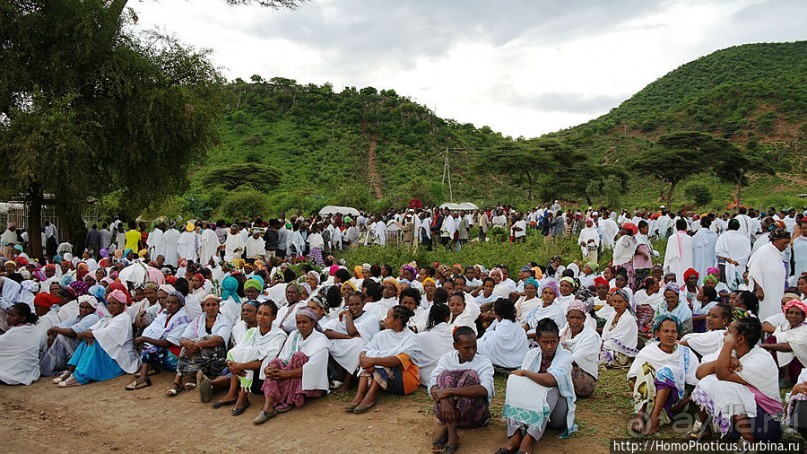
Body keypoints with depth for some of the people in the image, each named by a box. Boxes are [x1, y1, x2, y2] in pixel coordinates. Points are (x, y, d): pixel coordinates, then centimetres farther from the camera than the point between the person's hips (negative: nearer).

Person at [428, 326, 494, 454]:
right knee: (446, 375, -21)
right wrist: (444, 400, -34)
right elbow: (432, 383, -12)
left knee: (471, 375, -23)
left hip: (474, 414, -2)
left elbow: (485, 390, -24)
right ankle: (451, 433, -33)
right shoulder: (446, 358, 3)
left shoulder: (484, 362, -4)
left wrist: (450, 391, -31)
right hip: (448, 409, 2)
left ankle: (446, 427, -27)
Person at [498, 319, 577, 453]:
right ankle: (515, 436, -38)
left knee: (550, 390, -34)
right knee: (516, 384, -23)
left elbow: (550, 380, -31)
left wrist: (524, 372, -20)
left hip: (557, 410, -3)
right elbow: (520, 381, -8)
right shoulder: (532, 354, 0)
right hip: (533, 408, 3)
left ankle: (528, 440, -42)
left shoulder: (565, 355, -13)